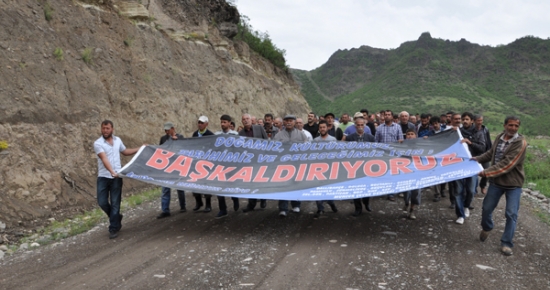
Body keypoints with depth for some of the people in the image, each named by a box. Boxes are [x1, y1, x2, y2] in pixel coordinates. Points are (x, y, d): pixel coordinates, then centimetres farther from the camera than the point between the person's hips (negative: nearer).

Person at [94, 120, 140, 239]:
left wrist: (139, 149, 21)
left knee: (115, 203, 2)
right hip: (103, 177, -2)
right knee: (102, 202, 1)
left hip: (116, 177, 2)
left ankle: (113, 228, 10)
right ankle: (116, 217, 27)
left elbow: (125, 151, 25)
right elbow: (104, 159, -23)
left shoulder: (117, 140, 6)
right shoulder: (98, 143, -9)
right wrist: (112, 172, -37)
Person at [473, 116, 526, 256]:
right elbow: (491, 153, 16)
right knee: (486, 208, 12)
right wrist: (478, 159, 0)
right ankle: (486, 228, 41)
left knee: (511, 214, -2)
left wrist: (487, 172, -27)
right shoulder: (499, 137, -1)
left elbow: (507, 164, -26)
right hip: (496, 181, 5)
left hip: (513, 183, -5)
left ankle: (506, 243, 10)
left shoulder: (520, 143, -19)